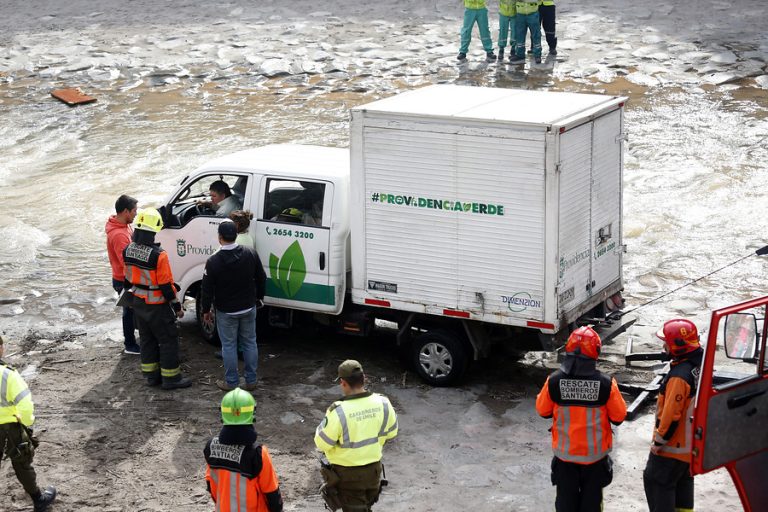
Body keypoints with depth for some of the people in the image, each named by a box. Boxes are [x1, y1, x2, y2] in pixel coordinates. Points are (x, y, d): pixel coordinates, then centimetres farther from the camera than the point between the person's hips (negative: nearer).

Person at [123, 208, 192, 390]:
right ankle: (170, 378, 12)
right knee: (169, 340, 6)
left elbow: (128, 279, 8)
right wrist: (177, 307, -9)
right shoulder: (158, 255, -26)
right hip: (157, 307, -7)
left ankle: (151, 375, 27)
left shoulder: (128, 251, -5)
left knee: (147, 339, 19)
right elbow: (166, 285, -21)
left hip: (138, 304, 7)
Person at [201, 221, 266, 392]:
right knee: (249, 343, 13)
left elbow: (207, 289, -12)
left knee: (229, 346, 8)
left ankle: (231, 382, 14)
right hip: (248, 308, 3)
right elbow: (261, 279, 4)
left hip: (226, 312, -3)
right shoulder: (251, 255, -8)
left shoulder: (213, 261, -18)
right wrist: (259, 298, 19)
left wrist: (206, 310, 2)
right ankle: (251, 381, 20)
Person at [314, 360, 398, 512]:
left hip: (347, 473, -5)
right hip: (374, 469, 5)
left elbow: (322, 443, -17)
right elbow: (391, 432, 3)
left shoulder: (338, 412, -29)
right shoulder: (383, 403, -13)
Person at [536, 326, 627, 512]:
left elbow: (542, 411, -1)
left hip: (564, 453, 1)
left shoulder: (554, 381, -16)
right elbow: (619, 417, -9)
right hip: (595, 455, -1)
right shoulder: (606, 384, -20)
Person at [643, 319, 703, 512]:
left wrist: (658, 442, -15)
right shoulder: (700, 367, 1)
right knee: (683, 482, 20)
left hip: (673, 446, -9)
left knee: (656, 480, 2)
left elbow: (671, 415, -27)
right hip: (692, 444, 9)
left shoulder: (679, 376, -28)